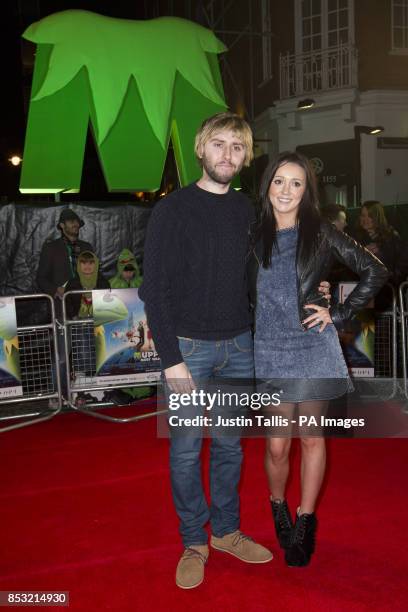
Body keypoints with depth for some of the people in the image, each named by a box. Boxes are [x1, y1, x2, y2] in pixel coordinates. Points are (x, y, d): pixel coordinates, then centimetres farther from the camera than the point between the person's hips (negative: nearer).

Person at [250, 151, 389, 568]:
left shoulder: (321, 233, -1)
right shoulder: (255, 235, 5)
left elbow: (375, 273, -1)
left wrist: (339, 314, -4)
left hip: (313, 348, -1)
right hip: (270, 350, 1)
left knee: (311, 439, 7)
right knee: (277, 445, 4)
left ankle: (305, 523, 26)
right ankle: (278, 506, 33)